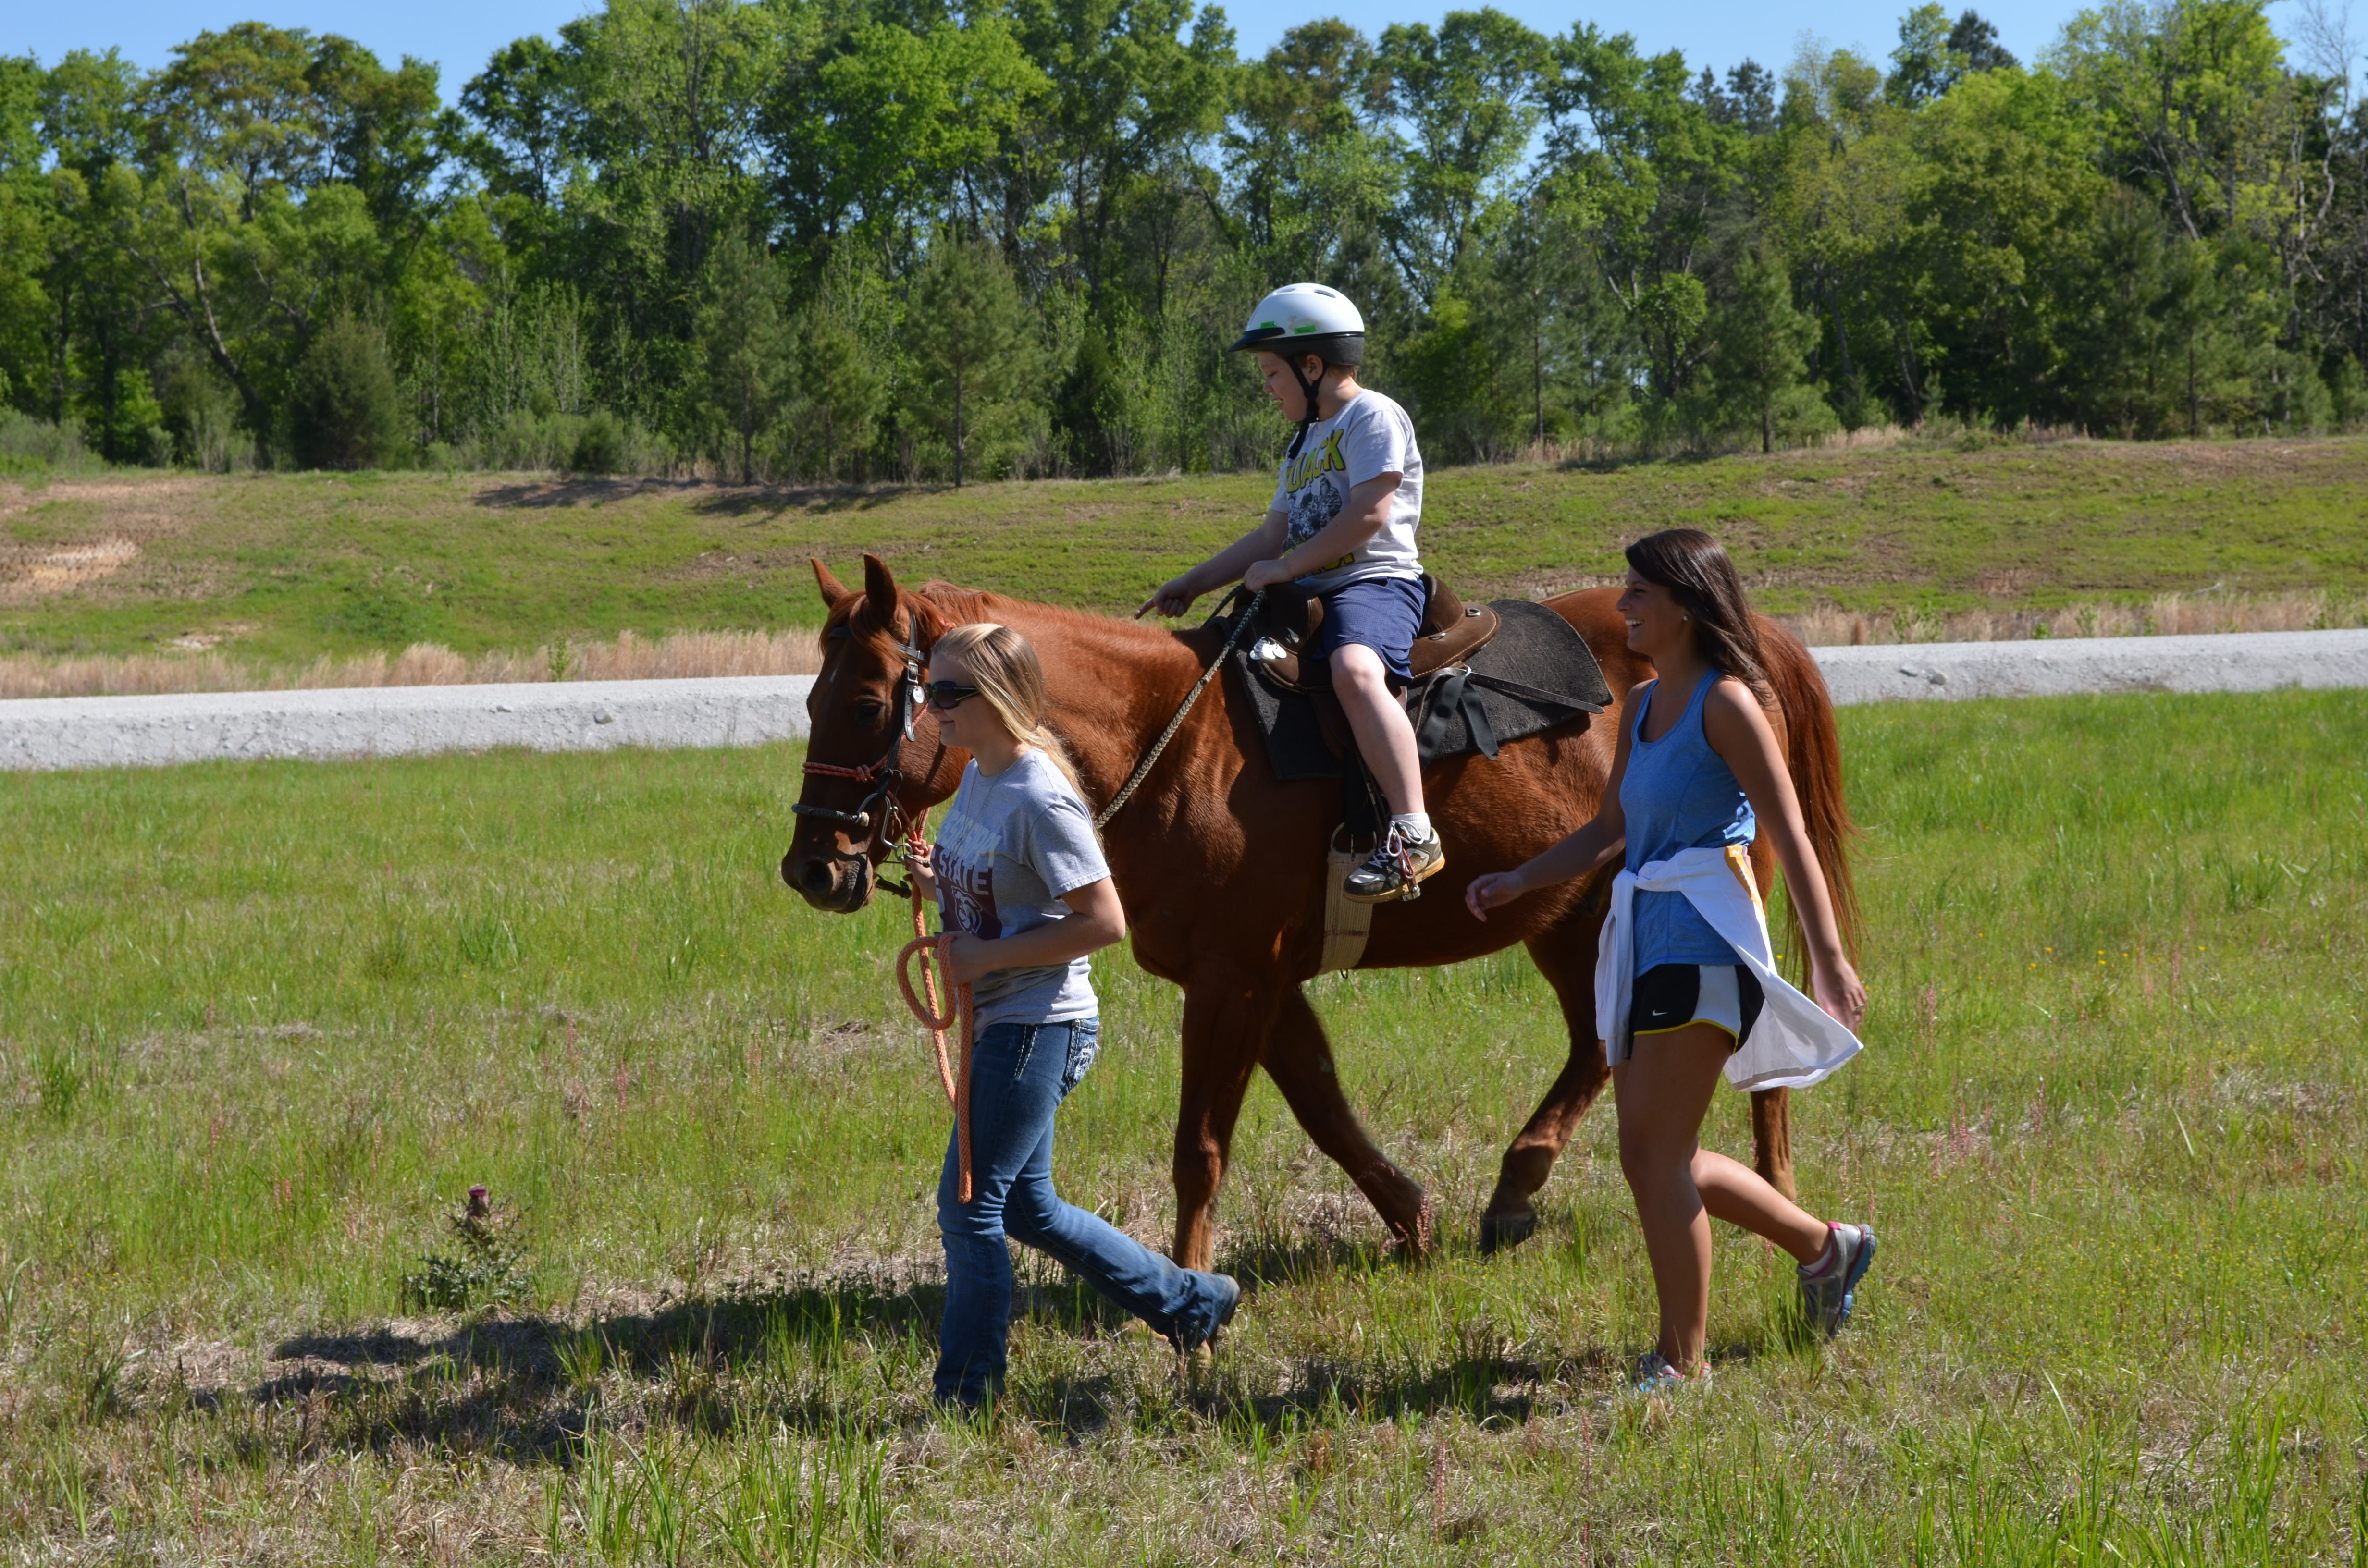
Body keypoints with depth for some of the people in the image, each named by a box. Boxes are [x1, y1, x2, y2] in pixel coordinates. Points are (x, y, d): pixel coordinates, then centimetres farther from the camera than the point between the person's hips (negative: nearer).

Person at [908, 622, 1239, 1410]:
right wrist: (935, 885, 0)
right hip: (998, 1021, 10)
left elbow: (1104, 922, -23)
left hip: (1039, 1028, -10)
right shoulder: (977, 776, 7)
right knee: (1026, 1208, 18)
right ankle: (1188, 1300, 31)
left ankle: (966, 1395, 8)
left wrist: (989, 955, -22)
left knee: (970, 1205, -4)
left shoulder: (1040, 799, -21)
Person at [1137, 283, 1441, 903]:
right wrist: (1194, 583, 20)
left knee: (1355, 668, -38)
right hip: (1310, 594, 10)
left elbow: (1368, 515, -17)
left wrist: (1283, 568, -15)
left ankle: (1413, 833, -45)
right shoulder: (1305, 443, 24)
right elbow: (1274, 534, 25)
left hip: (1375, 580, -10)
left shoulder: (1374, 417, -5)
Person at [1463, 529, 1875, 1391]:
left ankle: (1681, 1359, 0)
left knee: (1653, 1153, -10)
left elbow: (1790, 836, -13)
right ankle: (1825, 1246, 32)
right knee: (1658, 1160, 14)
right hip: (1643, 938, 9)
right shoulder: (1642, 704, 15)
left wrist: (1830, 959, -19)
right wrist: (1515, 882, 10)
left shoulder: (1726, 702, -10)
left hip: (1704, 939, -9)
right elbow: (1610, 830, 22)